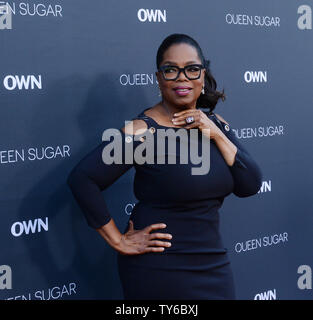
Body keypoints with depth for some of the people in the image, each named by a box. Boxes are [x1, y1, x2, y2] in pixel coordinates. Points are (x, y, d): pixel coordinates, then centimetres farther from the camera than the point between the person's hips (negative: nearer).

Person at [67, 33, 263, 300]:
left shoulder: (215, 124, 3)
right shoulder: (144, 131, -16)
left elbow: (251, 186, -2)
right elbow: (81, 179, -21)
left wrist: (216, 134, -12)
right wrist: (118, 241, -17)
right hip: (158, 270, -6)